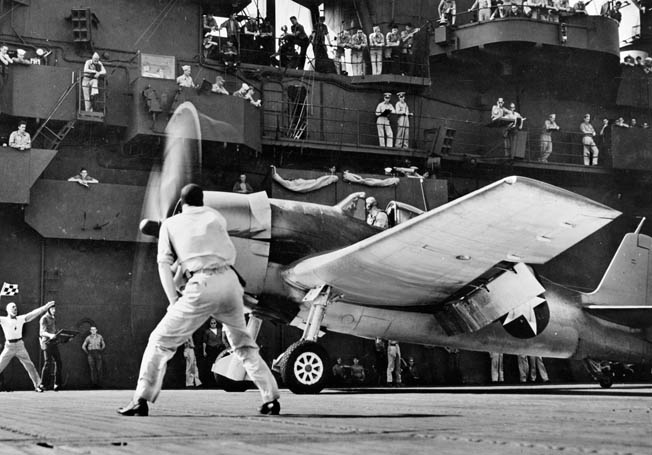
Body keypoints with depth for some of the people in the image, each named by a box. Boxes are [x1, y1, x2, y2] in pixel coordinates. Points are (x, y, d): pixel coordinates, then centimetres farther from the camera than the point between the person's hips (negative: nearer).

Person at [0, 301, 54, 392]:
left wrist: (46, 306, -5)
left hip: (20, 346, 2)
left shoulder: (21, 319, 3)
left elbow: (34, 313, 0)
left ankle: (38, 385, 9)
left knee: (30, 366, 2)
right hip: (9, 346, -2)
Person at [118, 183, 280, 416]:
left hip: (201, 285, -3)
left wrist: (173, 301, -1)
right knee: (243, 344, 20)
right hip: (229, 280, 4)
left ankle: (141, 399, -7)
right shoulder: (216, 216, 22)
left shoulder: (170, 224, 15)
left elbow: (164, 263, 5)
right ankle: (271, 398, 12)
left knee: (161, 341, 3)